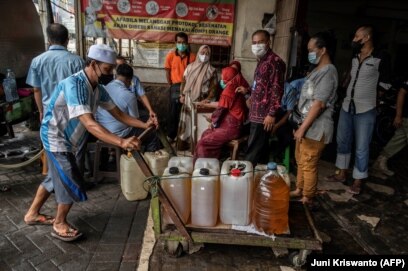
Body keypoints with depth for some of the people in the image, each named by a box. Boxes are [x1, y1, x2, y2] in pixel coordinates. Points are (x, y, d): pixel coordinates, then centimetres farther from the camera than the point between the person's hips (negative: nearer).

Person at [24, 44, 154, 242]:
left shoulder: (98, 88, -4)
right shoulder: (74, 85, -31)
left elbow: (118, 114, 1)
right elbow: (89, 123, -41)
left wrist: (144, 125, -11)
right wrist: (121, 142, -50)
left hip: (70, 140, 9)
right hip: (56, 139, -9)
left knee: (58, 178, 22)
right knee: (72, 184, -2)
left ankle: (32, 214, 43)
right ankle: (60, 225, 22)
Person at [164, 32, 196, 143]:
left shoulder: (192, 56, -3)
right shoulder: (170, 55, -2)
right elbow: (168, 72, 4)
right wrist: (171, 85, 3)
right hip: (176, 87, 0)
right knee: (173, 111, 6)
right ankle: (171, 135, 18)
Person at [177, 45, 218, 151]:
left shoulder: (211, 70, 0)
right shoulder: (190, 66, 8)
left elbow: (213, 87, -4)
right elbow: (184, 82, 11)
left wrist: (208, 99, -18)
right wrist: (182, 95, 0)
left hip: (201, 101, -3)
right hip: (188, 99, 3)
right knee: (186, 122, 9)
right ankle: (183, 144, 22)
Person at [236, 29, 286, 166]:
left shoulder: (274, 61, -13)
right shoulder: (262, 61, 18)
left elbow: (276, 89, -20)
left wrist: (272, 114, -23)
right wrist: (247, 90, 18)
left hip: (264, 115, -10)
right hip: (257, 113, 10)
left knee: (253, 153, -4)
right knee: (260, 150, 16)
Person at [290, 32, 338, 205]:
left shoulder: (328, 72, -18)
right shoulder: (318, 70, 13)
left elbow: (318, 104, -23)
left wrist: (302, 128, -20)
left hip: (316, 129, -10)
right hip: (307, 124, 10)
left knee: (309, 165, 3)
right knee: (300, 161, 20)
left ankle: (307, 199, 19)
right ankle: (299, 190, 36)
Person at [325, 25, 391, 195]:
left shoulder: (380, 60, -10)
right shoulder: (354, 57, 9)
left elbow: (384, 84, -2)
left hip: (365, 110, -6)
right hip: (347, 106, 7)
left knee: (361, 147, 2)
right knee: (342, 141, 14)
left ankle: (358, 180, 16)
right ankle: (341, 173, 28)